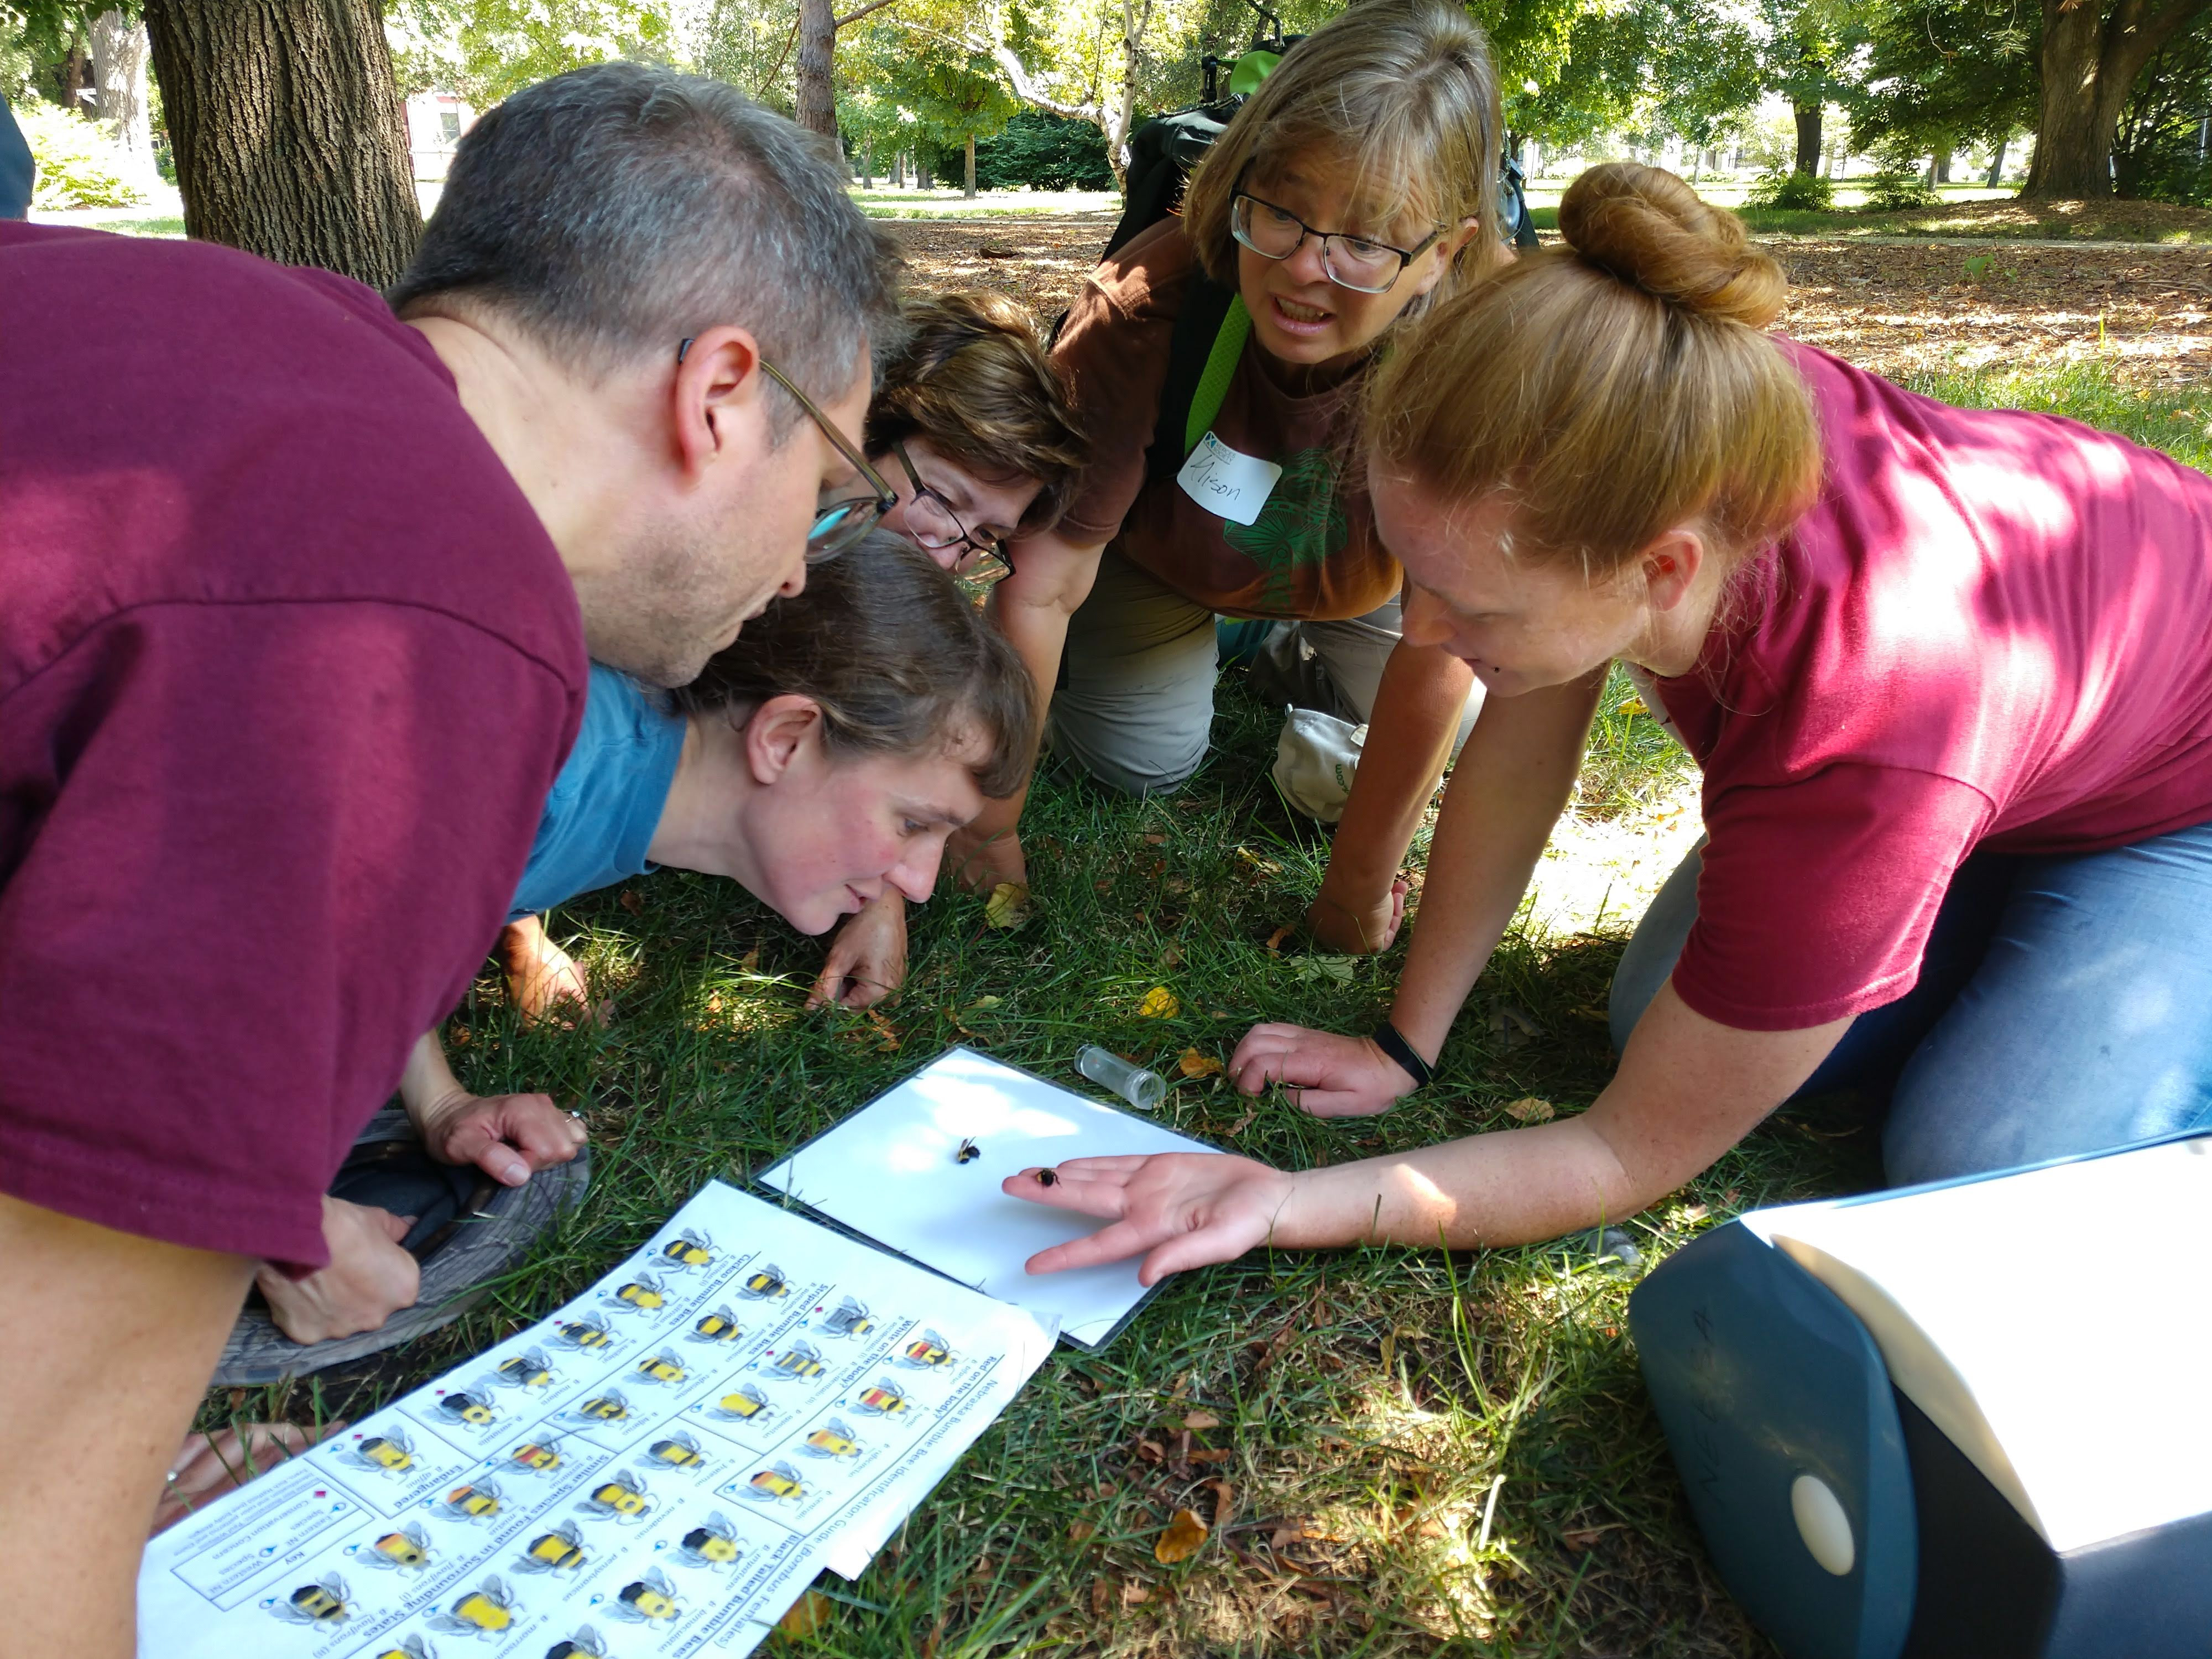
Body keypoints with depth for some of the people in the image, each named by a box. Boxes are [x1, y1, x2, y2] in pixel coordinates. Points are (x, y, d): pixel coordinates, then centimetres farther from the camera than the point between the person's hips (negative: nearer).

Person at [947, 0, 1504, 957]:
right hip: (1161, 540, -1)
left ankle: (1307, 642, 24)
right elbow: (1041, 582, -33)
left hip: (1355, 564, 1)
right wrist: (989, 832, -25)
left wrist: (1355, 893, -28)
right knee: (1141, 762, -5)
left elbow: (1439, 644, -33)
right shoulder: (1144, 314, -39)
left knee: (1449, 747, -5)